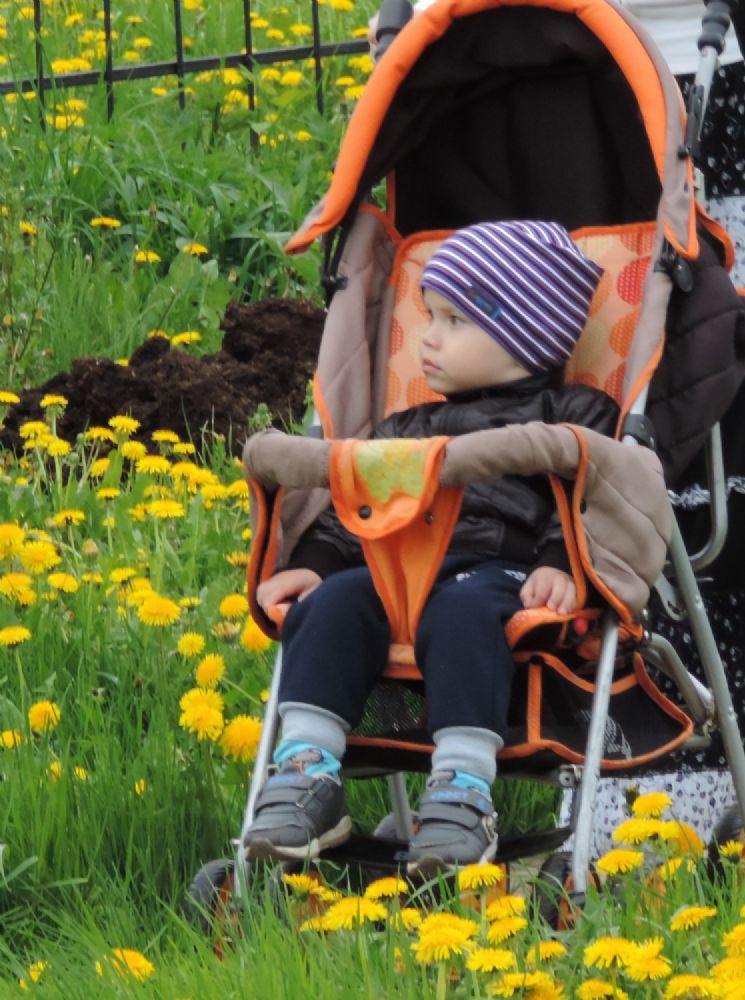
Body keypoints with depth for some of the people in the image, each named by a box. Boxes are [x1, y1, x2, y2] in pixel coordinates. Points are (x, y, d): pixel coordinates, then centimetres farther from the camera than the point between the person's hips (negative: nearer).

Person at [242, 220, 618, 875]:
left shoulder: (574, 416, 16)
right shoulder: (409, 430, 34)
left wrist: (560, 566, -19)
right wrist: (313, 562, 7)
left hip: (500, 570, -5)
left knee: (461, 613, -40)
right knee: (331, 605, -27)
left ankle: (464, 790, -46)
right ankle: (306, 773, -33)